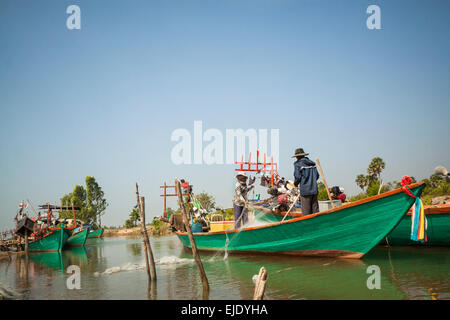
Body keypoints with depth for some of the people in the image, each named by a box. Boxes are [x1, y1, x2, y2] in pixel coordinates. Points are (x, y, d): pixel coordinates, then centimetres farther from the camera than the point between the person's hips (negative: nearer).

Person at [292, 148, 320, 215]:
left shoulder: (298, 164, -3)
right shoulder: (312, 163, 13)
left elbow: (297, 177, -8)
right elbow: (317, 176, 14)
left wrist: (296, 183, 11)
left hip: (305, 190, -5)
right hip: (314, 190, 5)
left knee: (306, 212, -2)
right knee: (315, 210, 8)